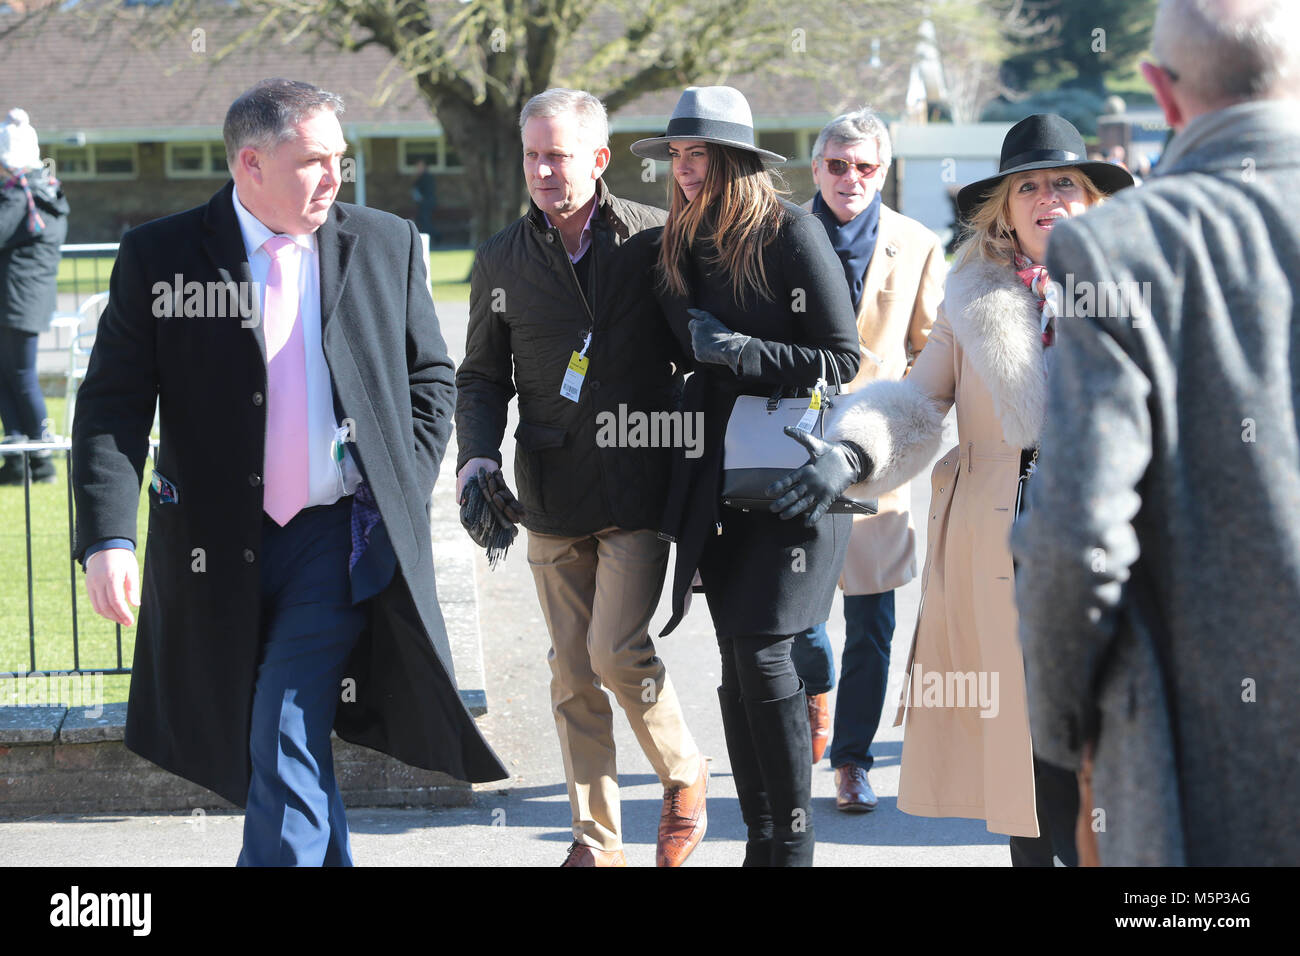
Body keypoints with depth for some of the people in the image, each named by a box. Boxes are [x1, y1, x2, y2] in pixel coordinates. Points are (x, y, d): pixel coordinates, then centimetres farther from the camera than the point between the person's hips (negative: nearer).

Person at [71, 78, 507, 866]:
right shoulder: (160, 258, -4)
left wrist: (405, 489, 1)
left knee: (287, 743, -11)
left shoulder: (384, 244, 3)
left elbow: (431, 376, 13)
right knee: (261, 743, 14)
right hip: (219, 549, 1)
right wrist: (108, 538, -19)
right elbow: (113, 407, -7)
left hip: (339, 539, -1)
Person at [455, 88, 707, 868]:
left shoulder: (657, 240, -3)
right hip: (553, 496, 3)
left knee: (617, 649, -15)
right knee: (574, 674, 6)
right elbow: (483, 376, 13)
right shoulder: (502, 261, 6)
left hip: (638, 486, -3)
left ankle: (685, 774, 11)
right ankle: (597, 838, 17)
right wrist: (478, 456, -3)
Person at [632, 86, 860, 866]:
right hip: (718, 474, 6)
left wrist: (737, 350, -15)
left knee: (763, 653, -12)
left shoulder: (792, 235, -9)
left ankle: (793, 843, 0)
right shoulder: (684, 246, 11)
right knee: (736, 657, 6)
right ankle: (760, 838, 13)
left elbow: (843, 359, -10)